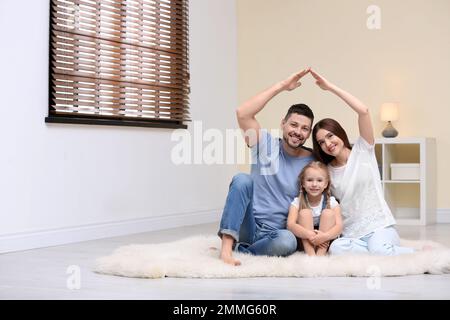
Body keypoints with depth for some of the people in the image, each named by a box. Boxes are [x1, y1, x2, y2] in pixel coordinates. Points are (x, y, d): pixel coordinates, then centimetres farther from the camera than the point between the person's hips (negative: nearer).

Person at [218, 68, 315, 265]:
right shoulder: (266, 145, -1)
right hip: (248, 227, 0)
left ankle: (238, 250, -19)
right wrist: (281, 86, -17)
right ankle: (227, 246, -34)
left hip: (276, 233, 0)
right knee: (242, 180, -28)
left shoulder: (313, 163, 3)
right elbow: (242, 113, -18)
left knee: (288, 241, -36)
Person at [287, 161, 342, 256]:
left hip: (325, 242, 0)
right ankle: (310, 254, -33)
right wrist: (309, 235, -40)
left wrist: (324, 236, -40)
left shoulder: (331, 202, -6)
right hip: (304, 241, 0)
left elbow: (339, 226, -19)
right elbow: (290, 225, -23)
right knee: (305, 213, -21)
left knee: (328, 213, -20)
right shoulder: (297, 202, -7)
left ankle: (321, 254, -31)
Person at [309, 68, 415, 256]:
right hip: (351, 235, 3)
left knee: (379, 250, -37)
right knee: (336, 248, -33)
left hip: (380, 227, -3)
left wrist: (330, 87, -12)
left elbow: (363, 111, -11)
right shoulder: (326, 172, 12)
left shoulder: (362, 150, 4)